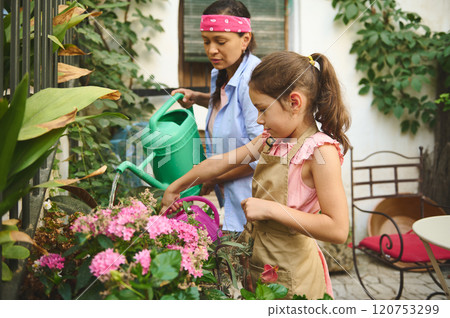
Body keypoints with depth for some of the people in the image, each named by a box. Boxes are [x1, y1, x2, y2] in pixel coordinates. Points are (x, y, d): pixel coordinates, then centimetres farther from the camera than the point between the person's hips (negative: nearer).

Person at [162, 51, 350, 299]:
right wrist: (175, 187, 17)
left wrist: (271, 209, -25)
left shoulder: (321, 150, -21)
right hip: (257, 259, 7)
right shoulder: (271, 139, 2)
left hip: (289, 274, -7)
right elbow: (221, 163, 11)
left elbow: (338, 230, -25)